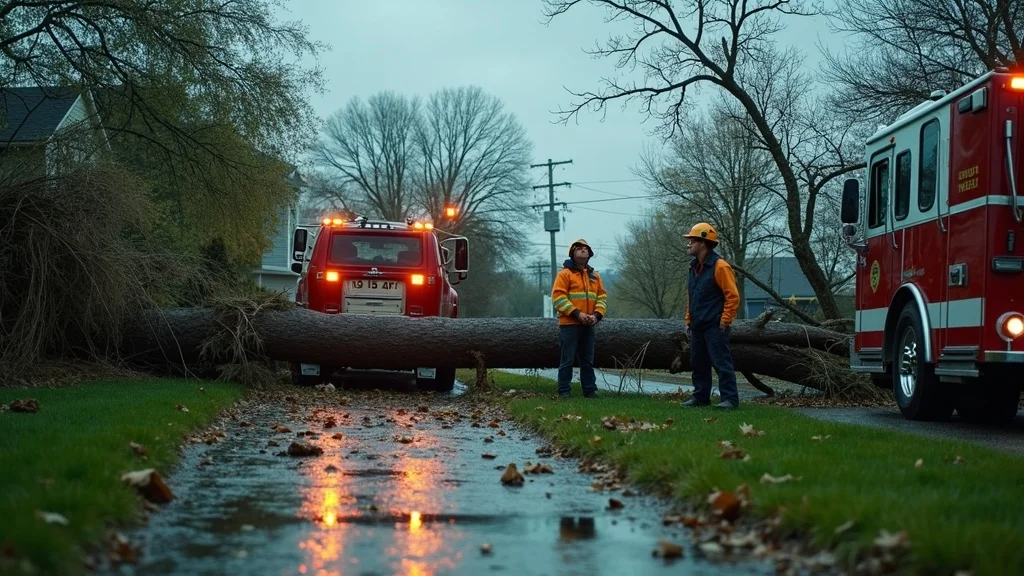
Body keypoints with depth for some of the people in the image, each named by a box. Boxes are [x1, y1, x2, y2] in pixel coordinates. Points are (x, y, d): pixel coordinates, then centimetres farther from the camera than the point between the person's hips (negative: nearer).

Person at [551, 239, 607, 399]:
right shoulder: (565, 273, -4)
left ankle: (590, 390, 14)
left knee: (588, 360, 9)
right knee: (567, 360, -4)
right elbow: (558, 297, -11)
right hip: (570, 324, -5)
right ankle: (563, 391, -1)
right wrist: (576, 313, -17)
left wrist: (597, 315, -6)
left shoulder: (595, 276, 14)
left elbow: (602, 297, 13)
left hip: (589, 325, 5)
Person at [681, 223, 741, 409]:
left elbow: (733, 296, -14)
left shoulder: (720, 266, -12)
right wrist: (689, 321, 17)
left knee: (721, 363, -9)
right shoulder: (695, 267, 15)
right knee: (698, 363, 13)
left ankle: (730, 399, -8)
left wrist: (725, 321, -16)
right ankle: (700, 396, 21)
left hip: (715, 326, -9)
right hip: (698, 327, 9)